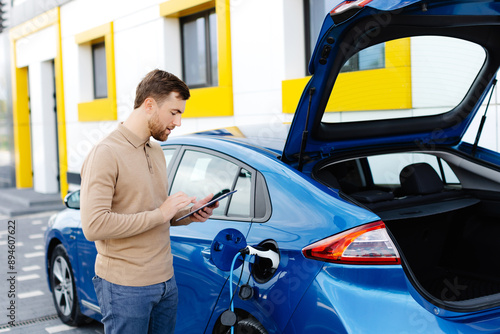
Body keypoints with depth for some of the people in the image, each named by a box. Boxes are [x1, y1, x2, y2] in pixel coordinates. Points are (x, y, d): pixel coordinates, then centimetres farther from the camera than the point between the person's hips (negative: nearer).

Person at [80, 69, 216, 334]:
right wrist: (160, 214, -21)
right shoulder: (105, 154, -15)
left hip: (165, 281, 8)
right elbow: (93, 226, -24)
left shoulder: (156, 151, 13)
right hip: (125, 287, -8)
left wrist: (188, 213, 2)